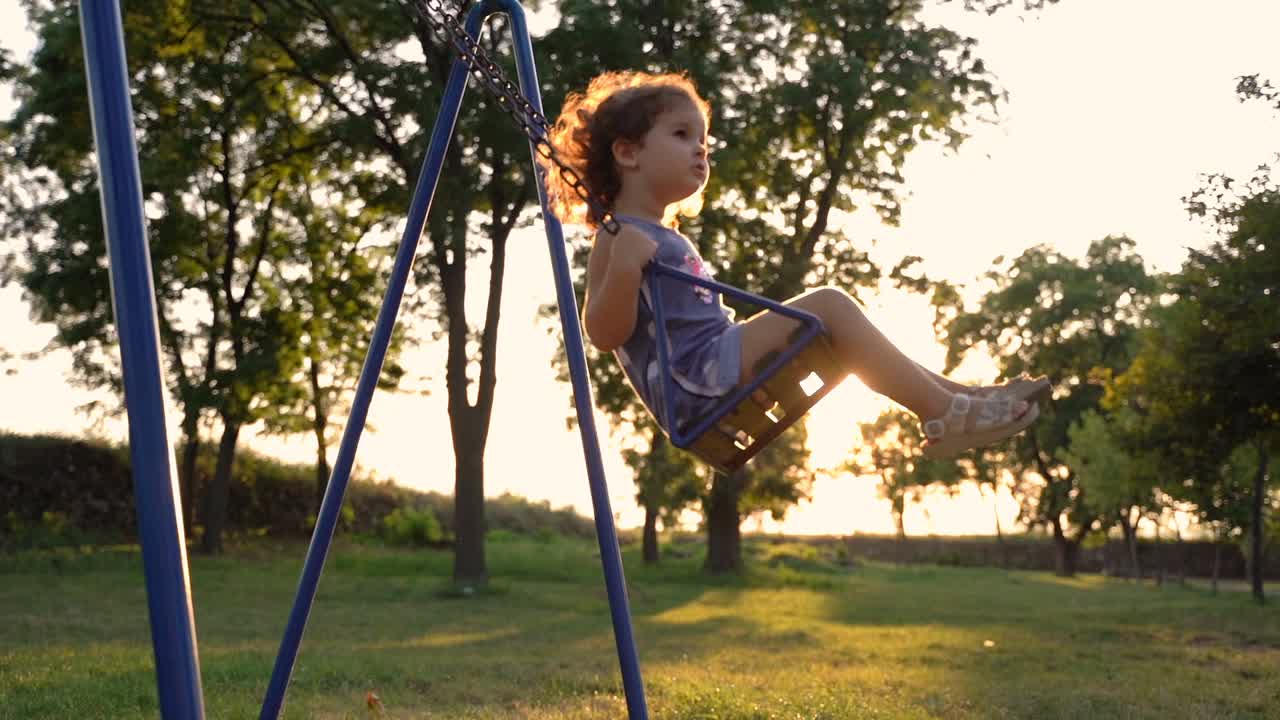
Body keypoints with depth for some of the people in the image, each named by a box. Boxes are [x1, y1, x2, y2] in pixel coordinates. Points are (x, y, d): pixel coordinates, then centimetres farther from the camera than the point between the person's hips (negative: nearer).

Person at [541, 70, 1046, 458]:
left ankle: (948, 395, 2)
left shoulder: (670, 240, 25)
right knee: (827, 306, -18)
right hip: (692, 383, -10)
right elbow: (603, 334, -17)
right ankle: (944, 414, -18)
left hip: (719, 371, 10)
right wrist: (622, 268, -31)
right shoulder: (617, 239, -6)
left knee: (833, 320, 12)